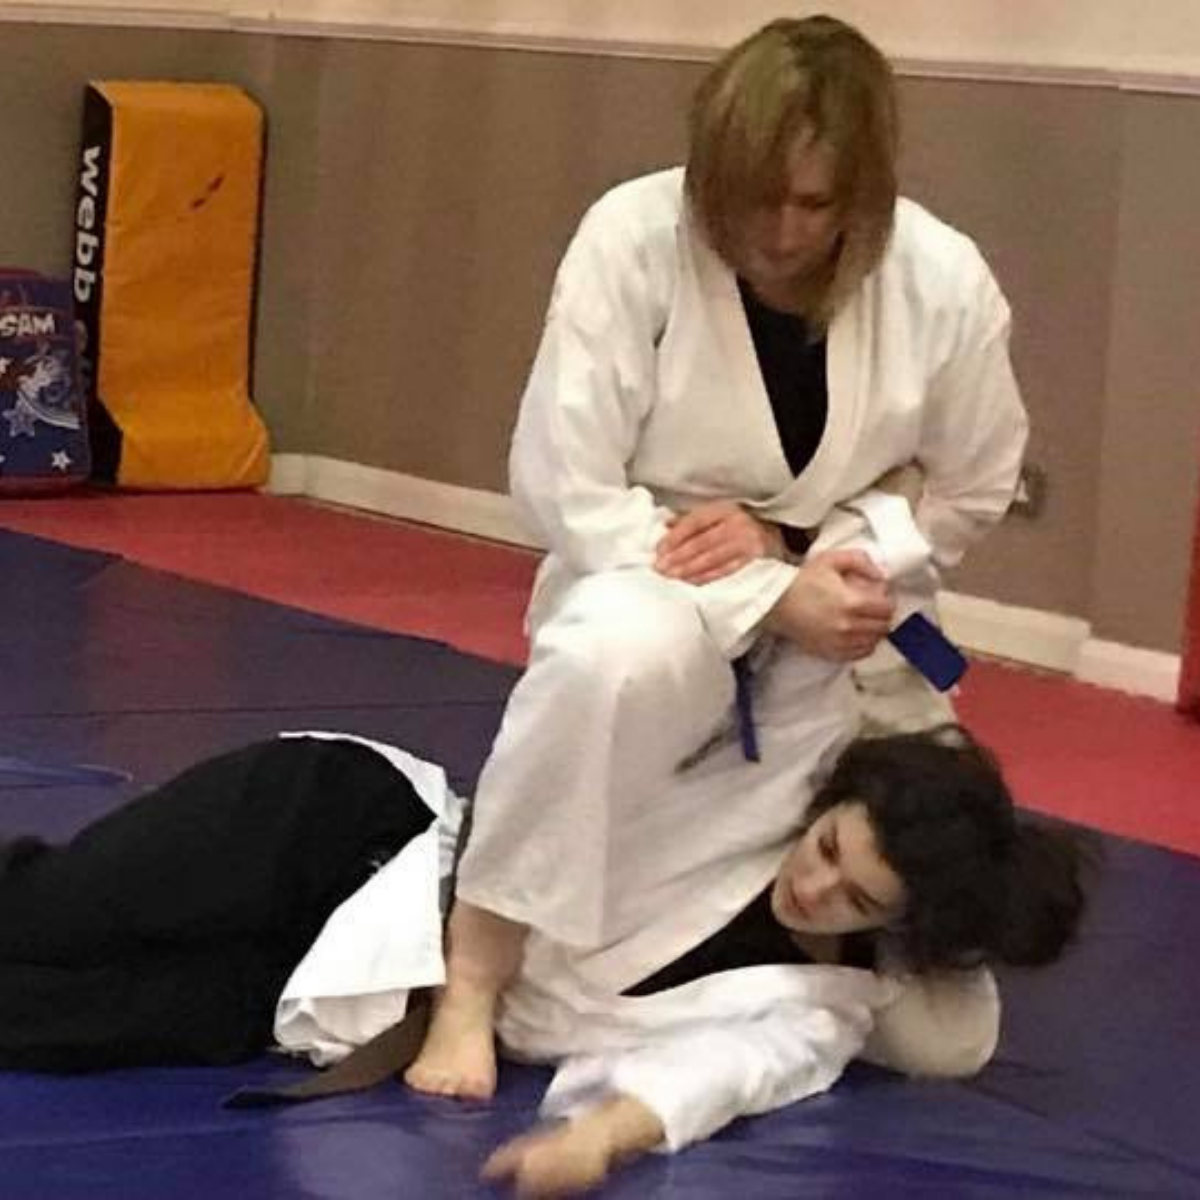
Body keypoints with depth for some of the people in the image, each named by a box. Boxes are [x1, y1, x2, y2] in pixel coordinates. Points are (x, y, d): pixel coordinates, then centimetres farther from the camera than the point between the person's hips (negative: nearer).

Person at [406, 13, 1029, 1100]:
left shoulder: (943, 281, -17)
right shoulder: (635, 238, -22)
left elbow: (972, 492, -1)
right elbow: (563, 487, -19)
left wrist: (788, 539, -17)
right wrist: (772, 601, -26)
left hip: (845, 646, 3)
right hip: (659, 591, -3)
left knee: (937, 1033, 5)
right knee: (609, 659, -44)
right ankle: (472, 986, -29)